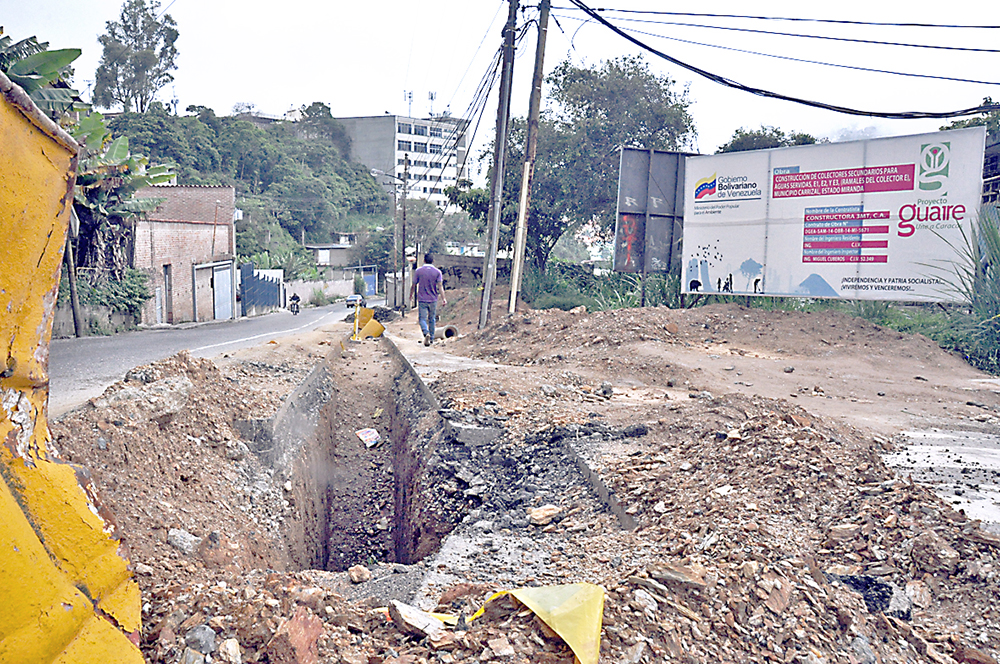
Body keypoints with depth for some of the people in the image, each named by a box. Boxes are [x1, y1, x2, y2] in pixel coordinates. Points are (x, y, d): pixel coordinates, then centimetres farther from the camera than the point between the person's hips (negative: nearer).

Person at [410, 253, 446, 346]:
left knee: (422, 318, 0)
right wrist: (443, 298, -11)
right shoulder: (437, 272, -1)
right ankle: (431, 338, 21)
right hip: (433, 300, 2)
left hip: (422, 299, -1)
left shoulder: (418, 271, -2)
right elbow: (440, 286, -10)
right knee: (432, 319, 14)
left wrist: (411, 295, 19)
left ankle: (426, 333, -26)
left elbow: (414, 285, 3)